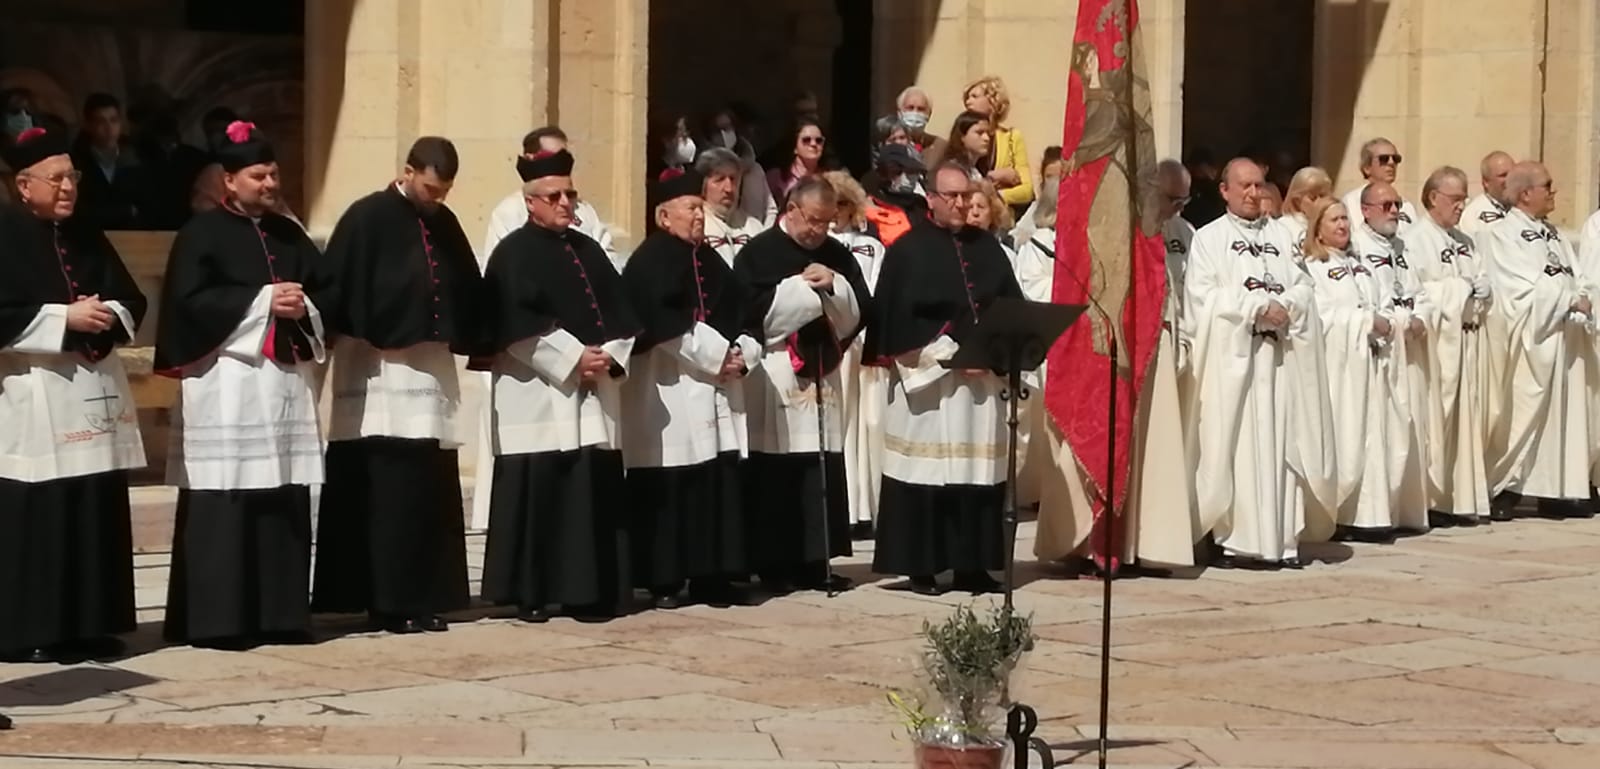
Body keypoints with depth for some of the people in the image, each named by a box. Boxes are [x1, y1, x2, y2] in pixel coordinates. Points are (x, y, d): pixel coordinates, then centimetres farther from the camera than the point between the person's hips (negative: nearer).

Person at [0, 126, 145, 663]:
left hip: (95, 392, 7)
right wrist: (64, 319, -16)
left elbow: (131, 301, 15)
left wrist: (106, 316, -6)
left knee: (96, 515, 6)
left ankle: (90, 626, 12)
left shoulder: (88, 237, 16)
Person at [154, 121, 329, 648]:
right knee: (225, 503, -7)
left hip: (286, 380, 6)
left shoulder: (290, 235, 16)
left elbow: (325, 293, 15)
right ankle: (216, 619, -4)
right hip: (226, 383, -6)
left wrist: (302, 307, -8)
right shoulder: (202, 234, -1)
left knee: (285, 503, 5)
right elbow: (190, 300, -12)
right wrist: (263, 301, -15)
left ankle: (279, 613, 11)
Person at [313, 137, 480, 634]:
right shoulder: (367, 219, -6)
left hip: (432, 368, 6)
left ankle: (424, 599, 13)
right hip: (379, 373, -6)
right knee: (389, 494, -7)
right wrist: (373, 338, -15)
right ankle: (390, 603, -2)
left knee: (429, 493, 6)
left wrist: (460, 338, 10)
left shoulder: (444, 224, 12)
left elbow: (466, 290, 20)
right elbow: (339, 291, -10)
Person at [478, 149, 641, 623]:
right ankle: (531, 595, 1)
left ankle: (587, 592, 9)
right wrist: (573, 358, -16)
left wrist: (609, 356, -6)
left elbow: (621, 312, 12)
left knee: (594, 491, 4)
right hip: (538, 393, -6)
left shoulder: (589, 250, 17)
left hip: (594, 392, 6)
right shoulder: (514, 253, -3)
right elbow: (518, 324, -14)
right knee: (538, 492, -5)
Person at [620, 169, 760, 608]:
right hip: (669, 388, -8)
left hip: (718, 390, 8)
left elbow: (742, 312, 15)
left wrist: (741, 355, -5)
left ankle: (711, 576, 11)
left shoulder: (711, 261, 18)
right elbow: (666, 323, -17)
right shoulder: (649, 262, -6)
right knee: (668, 487, -5)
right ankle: (664, 581, -1)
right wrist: (717, 356, -16)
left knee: (720, 482, 6)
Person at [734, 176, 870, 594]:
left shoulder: (838, 256, 13)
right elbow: (750, 309, -14)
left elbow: (857, 312, 9)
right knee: (774, 474, -5)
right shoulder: (759, 253, -3)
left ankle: (815, 562, 9)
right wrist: (804, 286, -14)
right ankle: (773, 565, 1)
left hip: (823, 374, 5)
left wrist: (832, 287, -9)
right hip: (774, 378, -5)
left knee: (823, 473, 2)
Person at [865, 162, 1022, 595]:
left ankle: (972, 565, 9)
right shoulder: (908, 250, -1)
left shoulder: (988, 248, 14)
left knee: (979, 470, 4)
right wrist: (947, 352, -14)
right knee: (926, 470, -4)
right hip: (925, 378, -5)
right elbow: (893, 316, -9)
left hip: (981, 376, 5)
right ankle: (921, 568, 2)